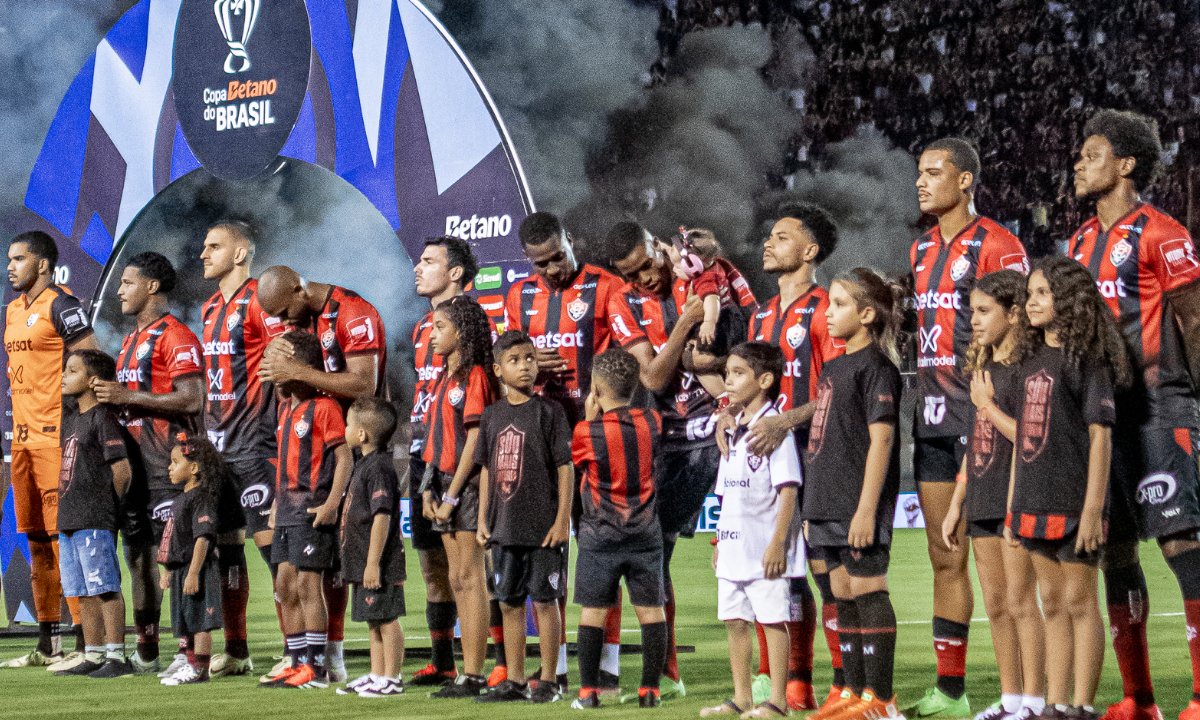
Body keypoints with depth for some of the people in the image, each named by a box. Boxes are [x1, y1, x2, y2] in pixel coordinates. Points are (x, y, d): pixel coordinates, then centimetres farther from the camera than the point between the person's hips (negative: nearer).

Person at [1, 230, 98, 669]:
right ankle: (47, 644, 17)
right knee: (37, 541, 11)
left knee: (65, 535, -11)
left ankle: (85, 644, -10)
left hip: (56, 435, -9)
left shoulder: (61, 307, -9)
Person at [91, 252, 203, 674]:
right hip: (133, 461, 10)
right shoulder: (130, 341, 20)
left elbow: (190, 400, -18)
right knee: (138, 554, 11)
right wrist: (108, 396, 9)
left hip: (167, 465, -10)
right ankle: (146, 651, 17)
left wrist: (127, 396, -17)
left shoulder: (176, 337, -9)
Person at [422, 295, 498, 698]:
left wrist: (452, 494, -16)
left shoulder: (474, 376, -11)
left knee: (469, 578, -9)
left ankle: (473, 676, -9)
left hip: (467, 483, -9)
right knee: (458, 580, 9)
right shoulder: (445, 379, 16)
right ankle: (469, 673, 12)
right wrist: (429, 488, 6)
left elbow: (474, 439, -16)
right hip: (445, 483, 9)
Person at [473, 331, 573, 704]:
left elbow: (565, 467, -7)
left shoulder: (549, 411, -5)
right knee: (509, 603, 9)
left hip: (542, 526, -5)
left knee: (544, 600, 0)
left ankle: (548, 680, 8)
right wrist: (483, 520, 10)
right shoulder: (492, 415, 9)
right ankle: (515, 680, 17)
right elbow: (487, 470, 14)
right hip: (504, 528, 5)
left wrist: (562, 519, -12)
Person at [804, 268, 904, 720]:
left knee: (867, 591, -7)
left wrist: (867, 508, -21)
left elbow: (881, 437, -16)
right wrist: (813, 507, 19)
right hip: (830, 504, 9)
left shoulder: (875, 365, -10)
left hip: (859, 504, -9)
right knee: (843, 596, 11)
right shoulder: (835, 367, 17)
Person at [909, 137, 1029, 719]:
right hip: (932, 420, 8)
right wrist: (920, 394, 16)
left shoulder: (997, 246, -8)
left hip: (980, 419, -8)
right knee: (945, 556, 10)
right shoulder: (921, 250, 16)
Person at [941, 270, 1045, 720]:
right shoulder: (982, 368, 14)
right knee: (995, 606, 9)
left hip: (1017, 496, -8)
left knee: (1020, 601, -6)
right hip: (982, 500, 8)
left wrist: (988, 405, -11)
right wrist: (956, 505, 18)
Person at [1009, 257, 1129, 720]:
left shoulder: (1087, 359, -8)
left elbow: (1100, 435, -12)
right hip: (1035, 503, 7)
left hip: (1072, 502, -7)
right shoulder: (1032, 363, 13)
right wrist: (1012, 504, 14)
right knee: (1052, 604, 10)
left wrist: (1093, 508, -17)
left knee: (1079, 600, -2)